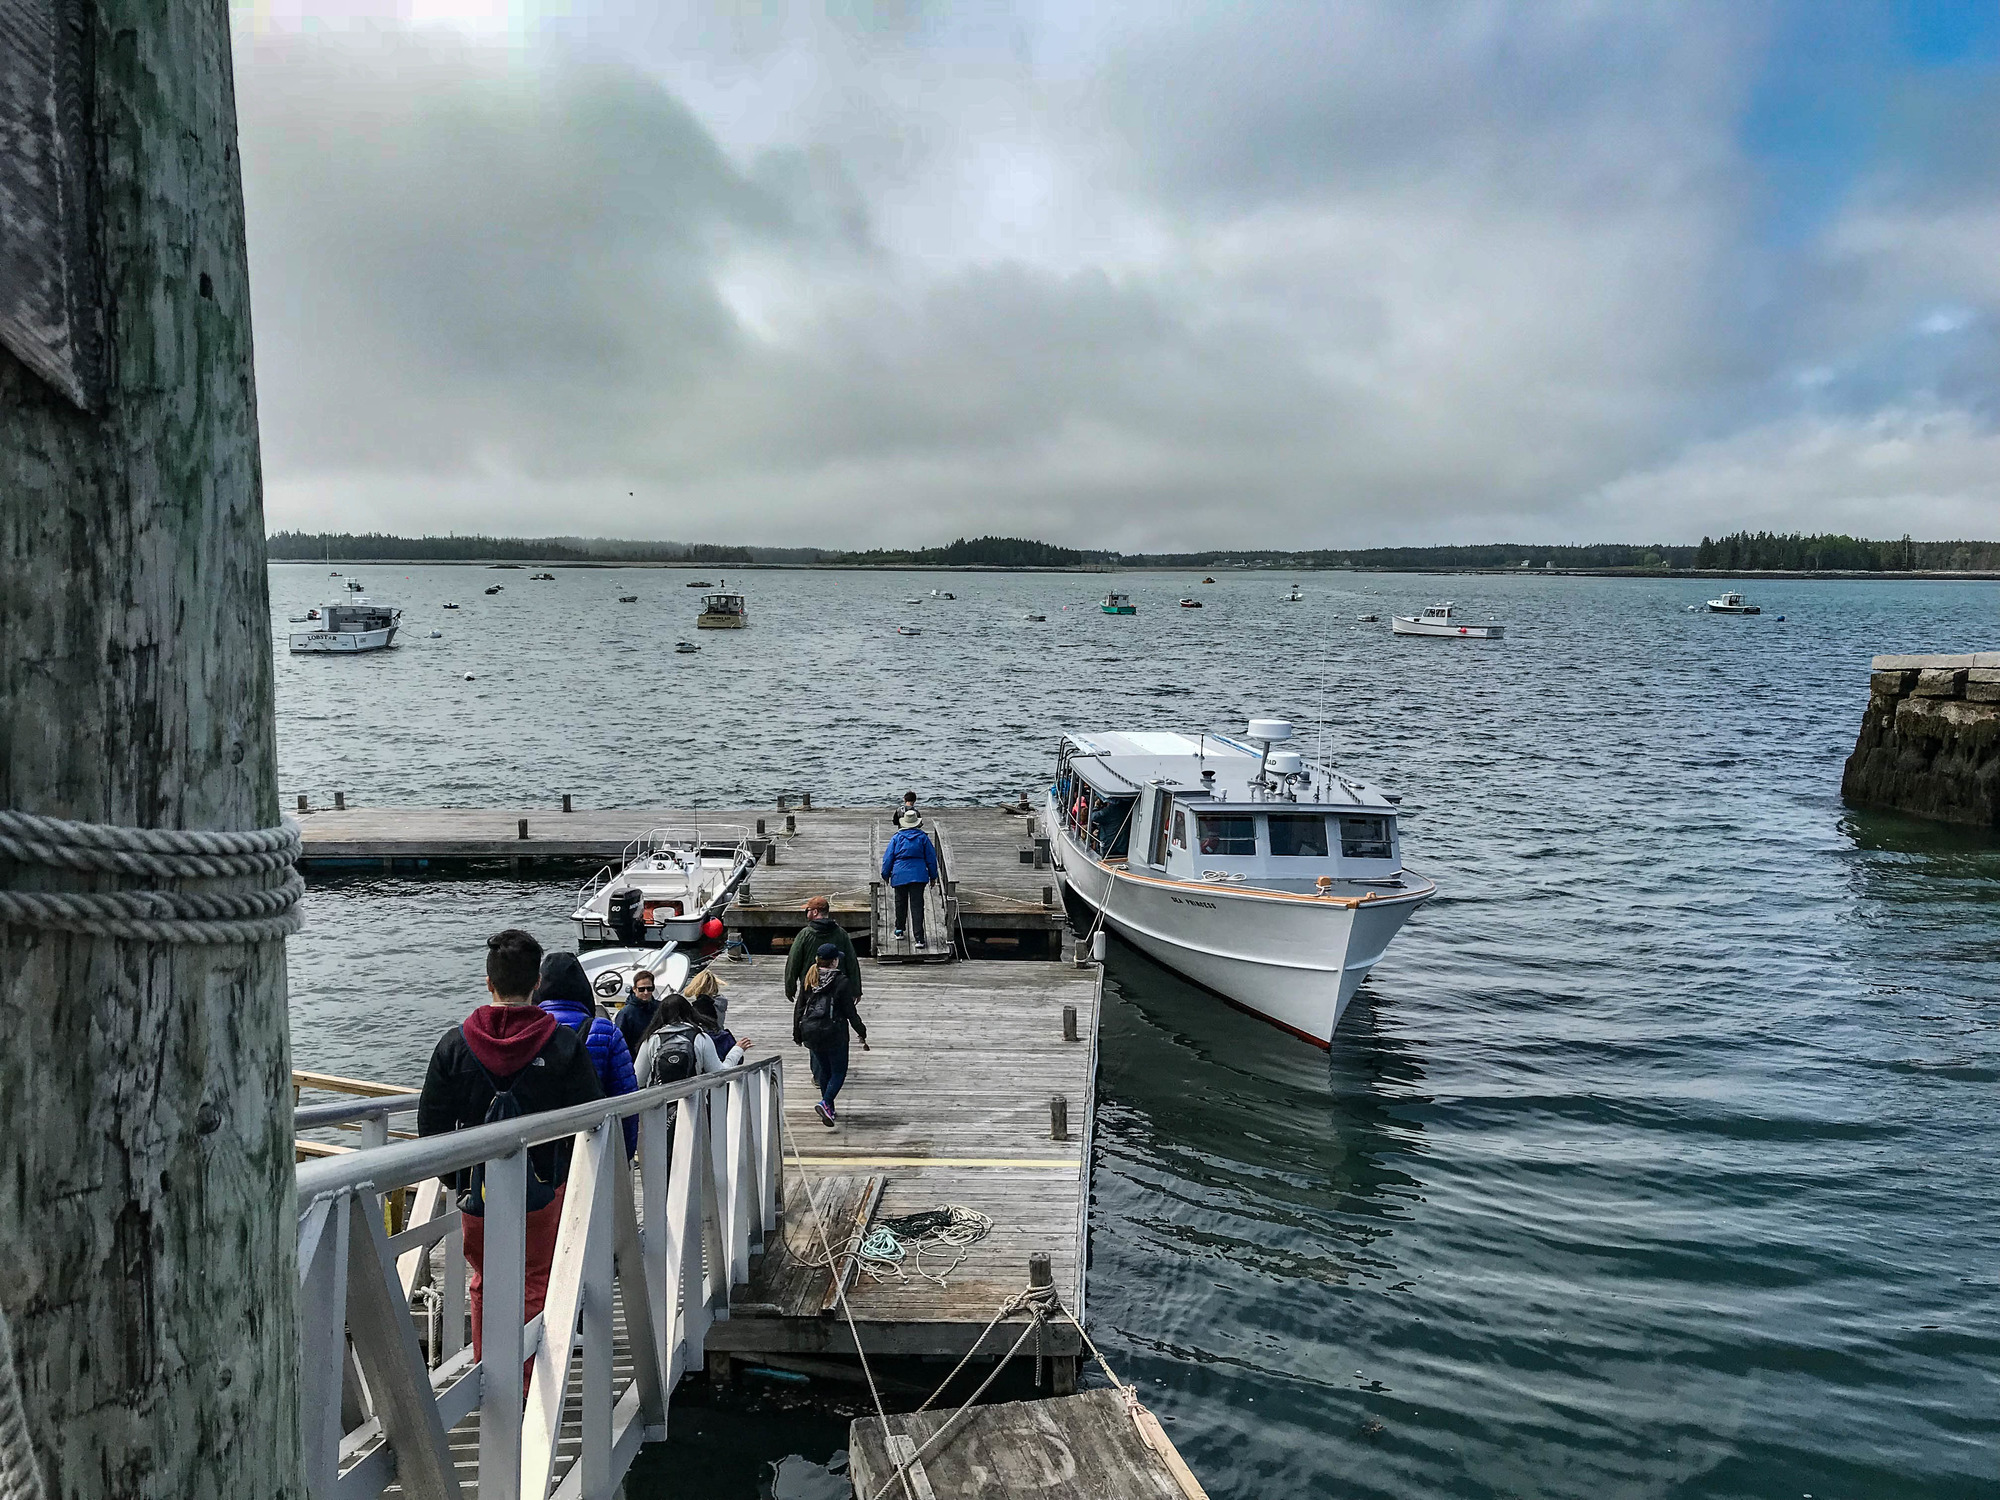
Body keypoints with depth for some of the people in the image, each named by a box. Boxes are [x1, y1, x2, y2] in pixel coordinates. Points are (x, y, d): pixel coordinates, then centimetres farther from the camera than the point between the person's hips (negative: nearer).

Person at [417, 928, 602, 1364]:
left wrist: (454, 1177, 13)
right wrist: (579, 1177, 10)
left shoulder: (455, 1044, -4)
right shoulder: (565, 1044, -9)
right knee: (537, 1284, 11)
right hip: (544, 1186, -2)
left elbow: (432, 1123, 1)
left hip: (478, 1186, 2)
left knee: (486, 1283, 19)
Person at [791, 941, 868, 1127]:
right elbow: (850, 1012, -9)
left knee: (824, 1068, 20)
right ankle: (825, 1103, -16)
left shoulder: (808, 980, 4)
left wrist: (797, 1033, 18)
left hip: (810, 1031, 5)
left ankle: (829, 1107, 25)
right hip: (833, 1031, -5)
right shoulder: (841, 982, -10)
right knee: (839, 1071, 5)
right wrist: (862, 1033, -1)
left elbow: (799, 1007, 9)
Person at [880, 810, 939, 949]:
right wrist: (933, 876, 17)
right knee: (917, 905, -4)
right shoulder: (923, 837, 2)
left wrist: (886, 875, 17)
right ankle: (919, 938, -12)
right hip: (918, 875, -1)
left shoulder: (897, 838, 1)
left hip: (900, 875, 1)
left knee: (901, 902, 19)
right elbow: (931, 858, 6)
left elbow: (888, 858, 5)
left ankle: (899, 930, 34)